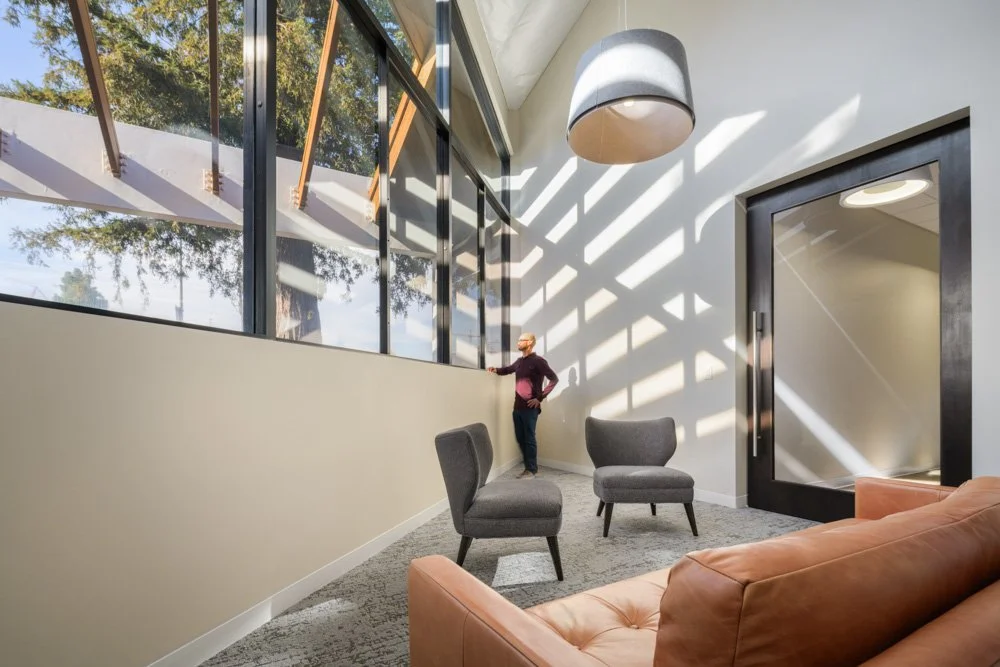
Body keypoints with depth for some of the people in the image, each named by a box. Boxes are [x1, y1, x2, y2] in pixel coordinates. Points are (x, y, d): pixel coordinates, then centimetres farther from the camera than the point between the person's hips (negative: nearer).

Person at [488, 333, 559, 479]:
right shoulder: (519, 361, 13)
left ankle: (531, 470, 11)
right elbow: (508, 369, 32)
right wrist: (497, 370, 10)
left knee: (529, 438, 0)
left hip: (530, 408, -7)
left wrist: (540, 398, -13)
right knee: (520, 438, 12)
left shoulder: (538, 361, -8)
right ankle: (529, 467, 24)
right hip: (517, 407, 7)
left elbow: (554, 379, -12)